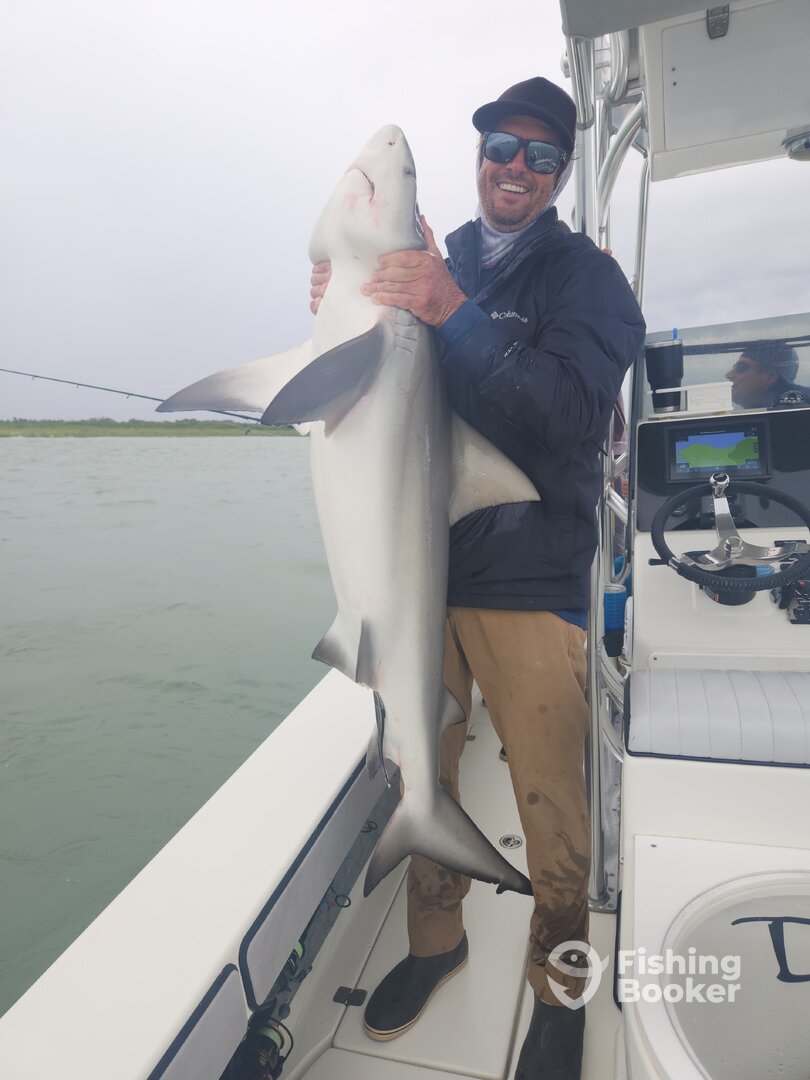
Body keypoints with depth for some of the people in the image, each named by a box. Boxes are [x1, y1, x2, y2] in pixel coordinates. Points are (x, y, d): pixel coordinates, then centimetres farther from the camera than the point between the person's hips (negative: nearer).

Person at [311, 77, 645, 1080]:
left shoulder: (584, 275, 3)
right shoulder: (433, 269, 15)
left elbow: (570, 415, -15)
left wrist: (456, 316, -23)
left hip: (529, 583, -3)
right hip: (418, 566, 4)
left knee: (552, 810, 4)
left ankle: (559, 988, 31)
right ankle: (434, 939, 40)